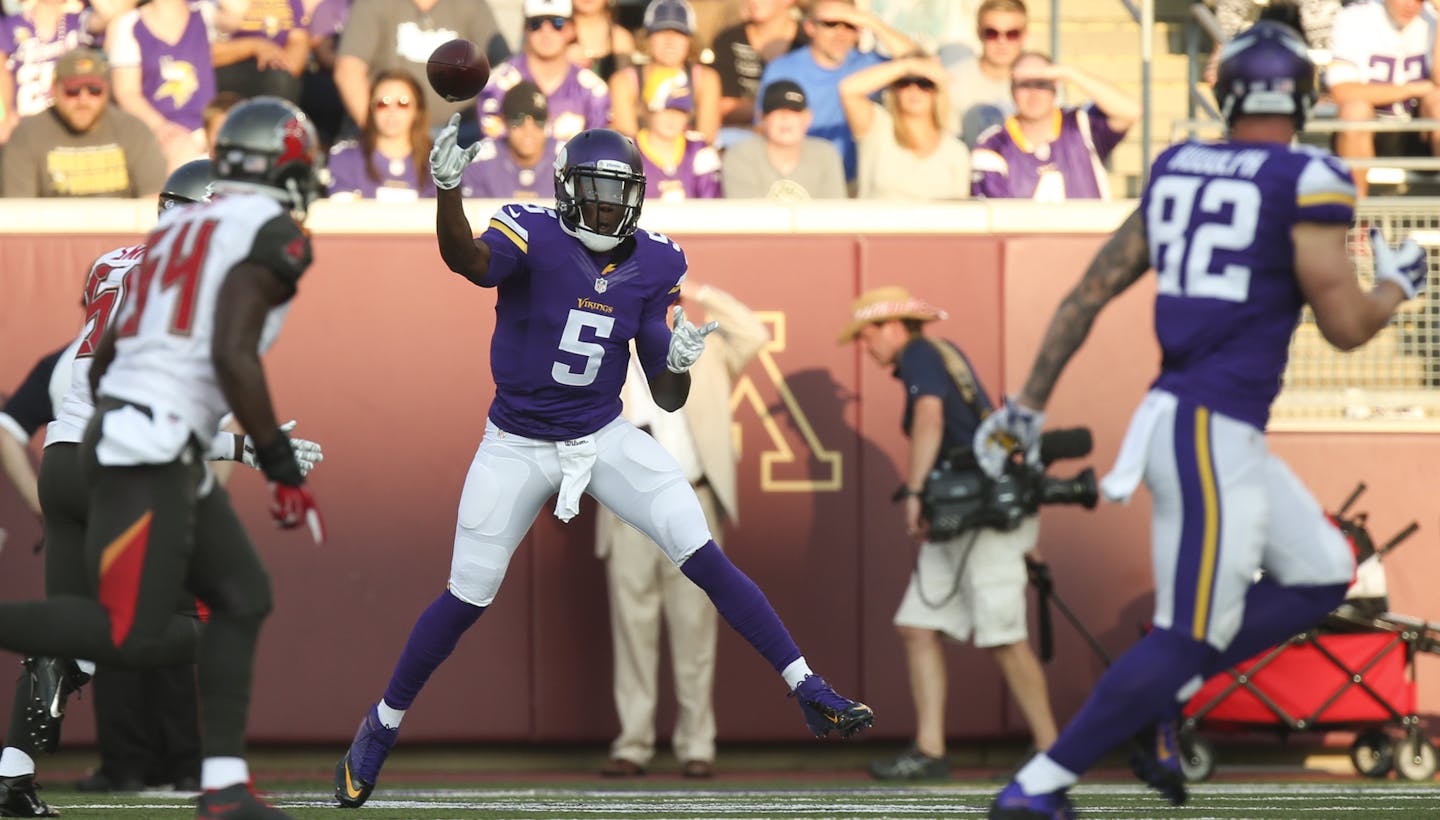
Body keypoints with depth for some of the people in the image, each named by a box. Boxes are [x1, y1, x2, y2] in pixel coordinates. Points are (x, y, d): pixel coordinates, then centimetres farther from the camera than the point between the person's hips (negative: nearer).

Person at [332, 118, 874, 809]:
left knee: (703, 557, -11)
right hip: (517, 446, -2)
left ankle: (808, 692, -8)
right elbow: (469, 261, -40)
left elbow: (666, 399, 0)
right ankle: (382, 725, 23)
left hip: (604, 437, 2)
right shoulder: (532, 234, -15)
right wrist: (447, 191, -59)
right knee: (467, 598, 2)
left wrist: (678, 363, -23)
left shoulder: (654, 266, -3)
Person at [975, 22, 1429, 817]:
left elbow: (1089, 291, 12)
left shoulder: (1175, 171, 10)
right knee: (1189, 638, -2)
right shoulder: (1307, 183, -10)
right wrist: (1397, 283, 12)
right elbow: (1344, 324, -9)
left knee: (1320, 575, 19)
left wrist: (1028, 403, 17)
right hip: (1213, 434, -8)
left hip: (1176, 418, 8)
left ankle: (1158, 699, 13)